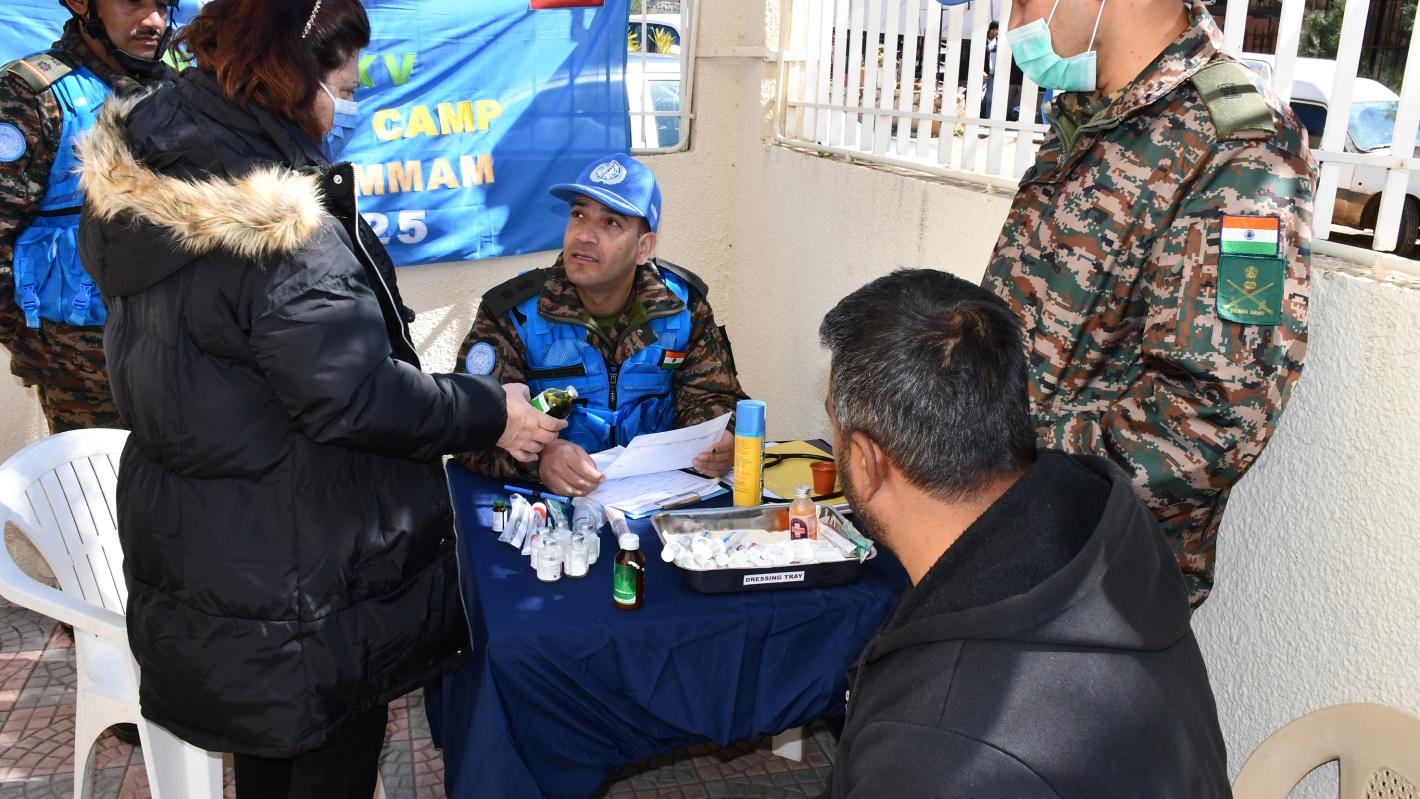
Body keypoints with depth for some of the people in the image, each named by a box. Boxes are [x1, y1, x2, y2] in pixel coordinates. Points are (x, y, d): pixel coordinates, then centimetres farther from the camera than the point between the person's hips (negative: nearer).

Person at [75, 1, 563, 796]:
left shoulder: (133, 169, -1)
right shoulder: (281, 230, -30)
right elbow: (355, 396, -27)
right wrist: (491, 412, -14)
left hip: (189, 541, 9)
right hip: (299, 572, -9)